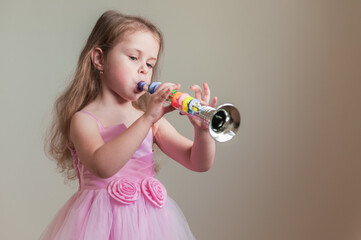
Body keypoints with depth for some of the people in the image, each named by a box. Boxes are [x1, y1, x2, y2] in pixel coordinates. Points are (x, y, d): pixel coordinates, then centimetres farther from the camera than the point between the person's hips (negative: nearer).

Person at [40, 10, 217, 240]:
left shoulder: (152, 118, 6)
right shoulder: (84, 119, -8)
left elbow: (199, 163, 1)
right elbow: (102, 166, -27)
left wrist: (202, 129, -18)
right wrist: (146, 119, -31)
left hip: (150, 218, 4)